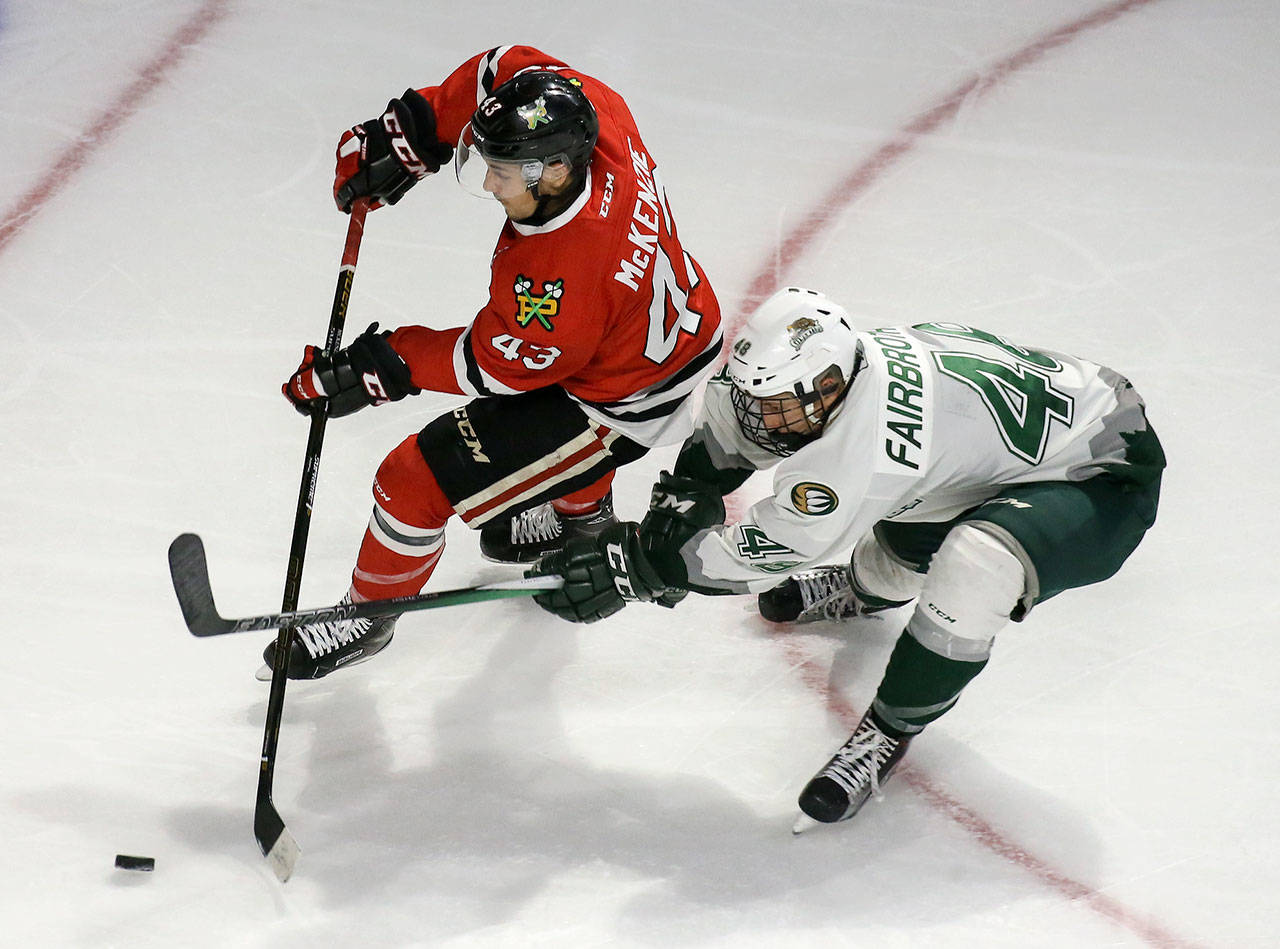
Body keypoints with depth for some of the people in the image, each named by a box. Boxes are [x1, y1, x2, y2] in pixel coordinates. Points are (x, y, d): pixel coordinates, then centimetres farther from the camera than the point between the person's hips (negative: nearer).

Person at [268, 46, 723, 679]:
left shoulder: (557, 281, -41)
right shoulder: (594, 112, -24)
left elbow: (492, 363, -23)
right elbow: (507, 70, -5)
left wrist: (379, 369, -16)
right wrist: (407, 137, -12)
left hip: (617, 406, -8)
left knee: (417, 479, -3)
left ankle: (368, 616, 22)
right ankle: (583, 509, 65)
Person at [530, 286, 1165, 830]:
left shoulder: (869, 441, -37)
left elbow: (771, 548, -29)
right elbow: (730, 410, 8)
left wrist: (631, 565, -24)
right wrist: (685, 492, -6)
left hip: (1106, 477, -9)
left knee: (972, 568, -34)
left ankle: (891, 730, -11)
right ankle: (871, 584, 62)